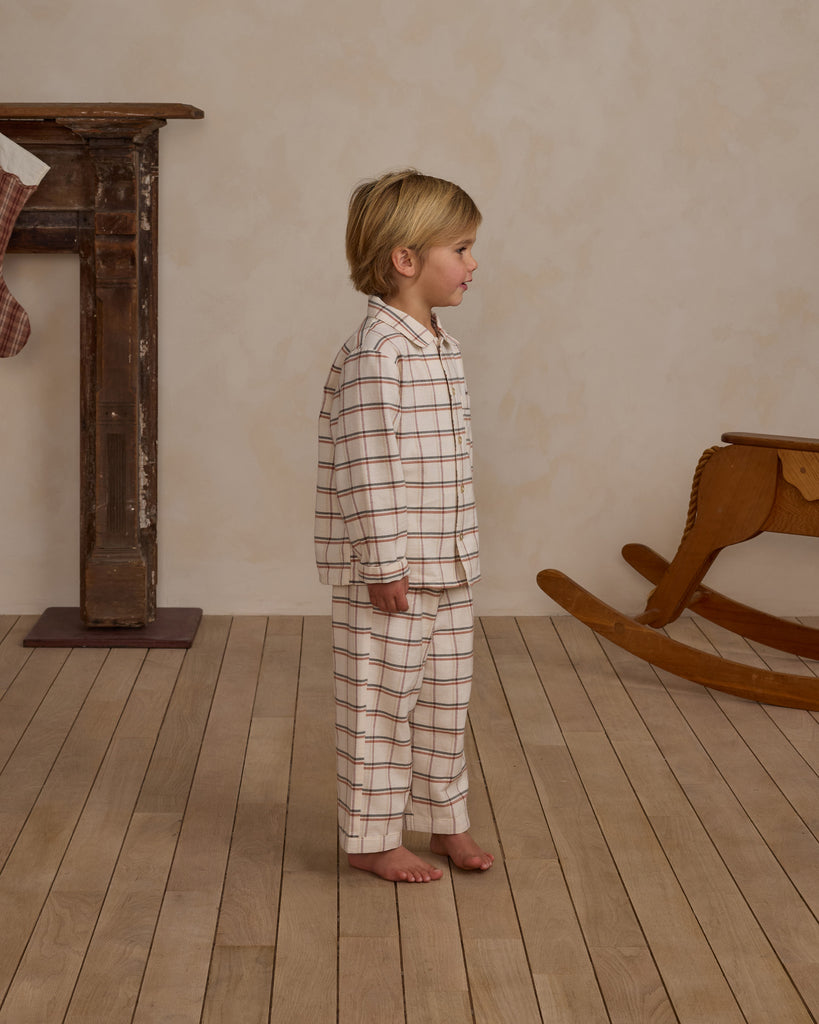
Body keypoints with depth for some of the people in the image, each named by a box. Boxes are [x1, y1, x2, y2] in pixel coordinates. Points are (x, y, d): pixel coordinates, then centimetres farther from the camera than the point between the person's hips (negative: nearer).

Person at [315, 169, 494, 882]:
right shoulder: (376, 354, -20)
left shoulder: (440, 348, 11)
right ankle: (371, 838, 16)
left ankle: (445, 818, 32)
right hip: (388, 575, -9)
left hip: (446, 568, 9)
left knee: (444, 699, 18)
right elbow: (368, 471, -22)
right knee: (382, 703, 3)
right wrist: (384, 566, -20)